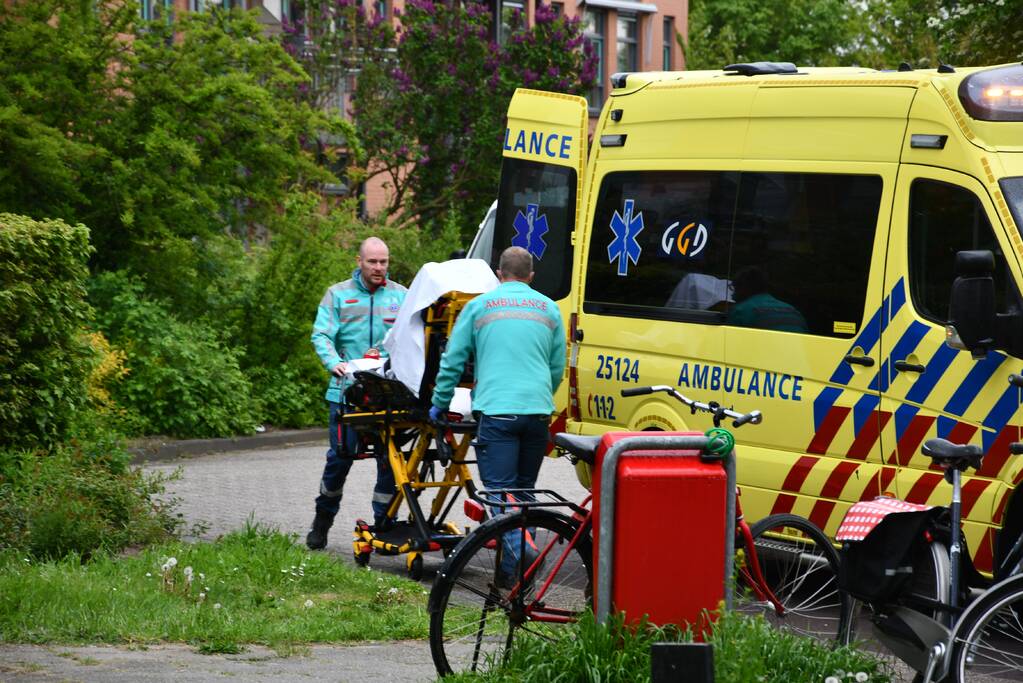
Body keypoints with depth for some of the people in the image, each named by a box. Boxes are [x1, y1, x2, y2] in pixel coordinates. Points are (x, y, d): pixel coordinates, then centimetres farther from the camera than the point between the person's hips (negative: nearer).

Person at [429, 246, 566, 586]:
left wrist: (439, 403, 23)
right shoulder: (549, 309, 16)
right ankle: (511, 571, 12)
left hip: (496, 410, -3)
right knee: (523, 488, 13)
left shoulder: (479, 306, 9)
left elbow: (452, 360, 11)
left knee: (500, 489, -6)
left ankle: (520, 546, -30)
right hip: (537, 411, 3)